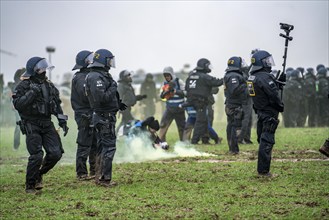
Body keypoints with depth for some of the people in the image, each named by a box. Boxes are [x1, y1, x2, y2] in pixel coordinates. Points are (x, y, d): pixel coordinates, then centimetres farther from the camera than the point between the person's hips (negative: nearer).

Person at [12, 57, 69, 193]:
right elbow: (17, 104, -18)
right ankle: (30, 186, 4)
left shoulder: (49, 86, 11)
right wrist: (31, 94, -25)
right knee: (36, 156, -13)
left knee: (56, 153, -3)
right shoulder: (24, 86, -7)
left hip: (47, 125, 6)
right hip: (32, 125, -6)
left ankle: (39, 174, 22)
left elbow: (57, 105, 17)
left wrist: (62, 122, 10)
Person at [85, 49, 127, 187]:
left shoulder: (102, 75, 15)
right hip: (104, 117, -11)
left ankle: (99, 177, 21)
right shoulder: (96, 77, -18)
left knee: (102, 147, 14)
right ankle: (104, 179, -7)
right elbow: (101, 98, -27)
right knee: (109, 147, -8)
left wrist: (118, 103, 15)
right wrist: (113, 89, -15)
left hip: (106, 117, 11)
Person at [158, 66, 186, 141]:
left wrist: (175, 91, -26)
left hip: (179, 109, -3)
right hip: (169, 109, 3)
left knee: (181, 127, 7)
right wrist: (165, 92, -19)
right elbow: (161, 96, 3)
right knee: (163, 126, -9)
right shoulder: (165, 83, 5)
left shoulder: (179, 82, -9)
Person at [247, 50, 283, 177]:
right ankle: (263, 171, -7)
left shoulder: (252, 77, 10)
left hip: (260, 113, 9)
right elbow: (274, 96, -20)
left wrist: (277, 82, 7)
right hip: (269, 113, -9)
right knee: (267, 142, -7)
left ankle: (262, 169, 20)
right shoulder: (264, 77, -20)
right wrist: (281, 107, -6)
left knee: (263, 141, 15)